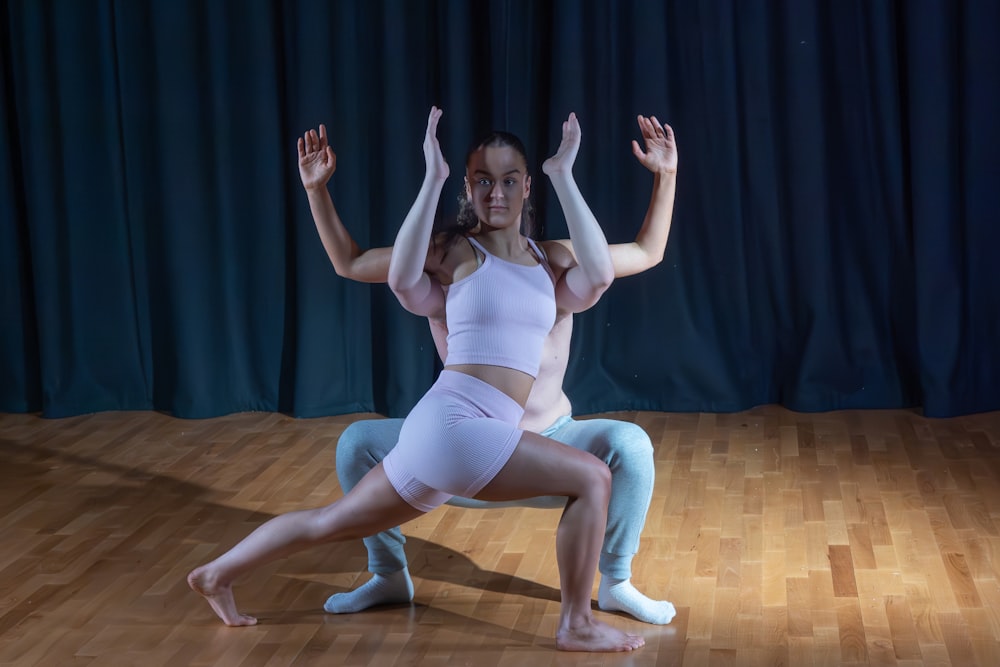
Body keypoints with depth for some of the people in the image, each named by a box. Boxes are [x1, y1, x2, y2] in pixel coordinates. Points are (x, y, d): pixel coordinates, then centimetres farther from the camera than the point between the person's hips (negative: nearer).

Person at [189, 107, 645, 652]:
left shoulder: (547, 261, 14)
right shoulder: (457, 250, -3)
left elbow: (598, 276, -7)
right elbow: (403, 278, -23)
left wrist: (563, 176, -5)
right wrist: (433, 179, -23)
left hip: (467, 434, 7)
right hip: (452, 423, -7)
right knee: (591, 478, -12)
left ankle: (216, 574, 34)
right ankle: (577, 626, 2)